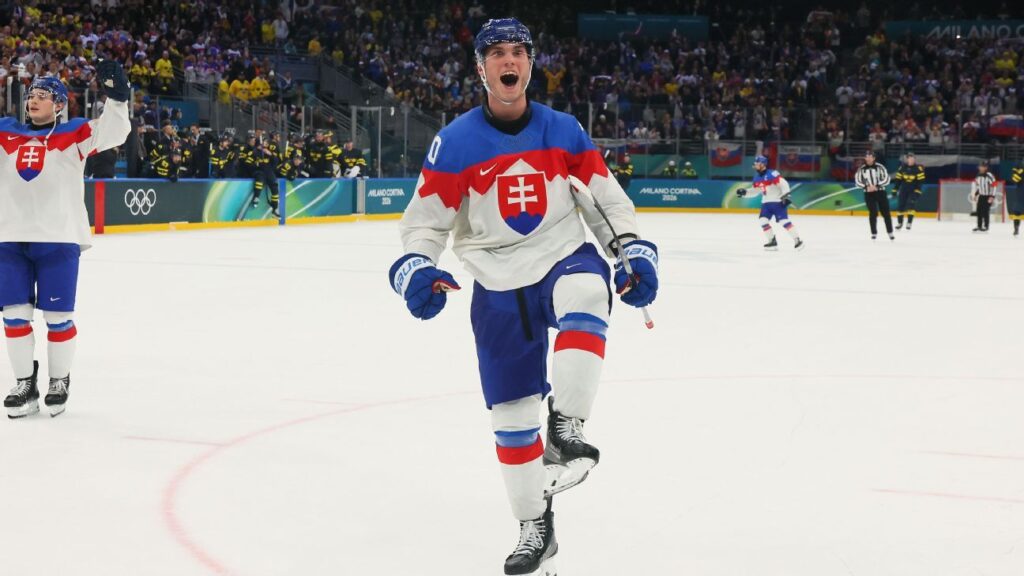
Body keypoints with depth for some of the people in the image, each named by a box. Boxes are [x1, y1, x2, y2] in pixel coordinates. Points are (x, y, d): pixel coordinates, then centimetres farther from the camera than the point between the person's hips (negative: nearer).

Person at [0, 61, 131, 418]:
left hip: (59, 239, -3)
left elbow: (112, 133, -8)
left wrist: (116, 97, -21)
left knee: (57, 315, 3)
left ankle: (59, 382, 18)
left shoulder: (75, 134, 2)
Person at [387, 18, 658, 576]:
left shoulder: (563, 130, 1)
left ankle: (565, 426, -34)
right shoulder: (455, 142, -4)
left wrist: (634, 251, -2)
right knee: (510, 412, 2)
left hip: (563, 257, 0)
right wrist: (415, 268, -19)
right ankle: (535, 527, 19)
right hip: (498, 285, 0)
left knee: (584, 295, -39)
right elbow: (425, 219, -2)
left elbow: (606, 196, 9)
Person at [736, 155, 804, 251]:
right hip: (766, 203, 8)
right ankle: (772, 242, 6)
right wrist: (744, 192, 6)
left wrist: (786, 196, -30)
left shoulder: (772, 174, -19)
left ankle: (797, 240, -10)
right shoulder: (757, 177, 8)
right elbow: (755, 190, 20)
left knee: (784, 220, -16)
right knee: (763, 220, -2)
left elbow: (784, 183, -22)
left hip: (778, 202, -8)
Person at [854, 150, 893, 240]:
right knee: (873, 213, -6)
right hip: (868, 194, 0)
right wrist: (866, 187, -15)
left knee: (885, 212, 2)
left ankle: (890, 232, 12)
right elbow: (857, 181, 1)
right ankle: (874, 233, 4)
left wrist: (876, 186, -19)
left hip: (880, 192, 0)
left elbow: (886, 179, -7)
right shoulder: (861, 169, 0)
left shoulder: (880, 167, -4)